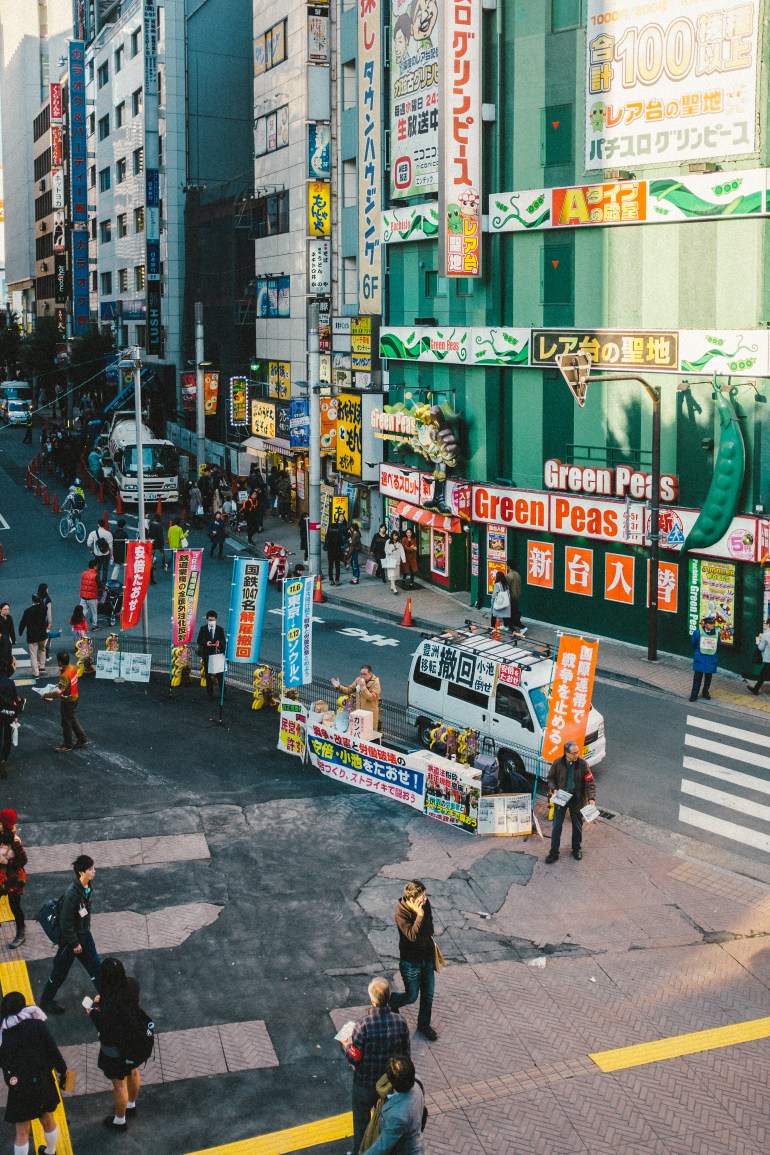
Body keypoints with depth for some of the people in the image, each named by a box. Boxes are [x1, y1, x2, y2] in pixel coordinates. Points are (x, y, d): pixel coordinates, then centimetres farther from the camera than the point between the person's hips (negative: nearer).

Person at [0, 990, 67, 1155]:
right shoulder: (37, 1024, -13)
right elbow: (53, 1050, -8)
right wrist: (62, 1071, 5)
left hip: (19, 1087, -2)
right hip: (43, 1082, 2)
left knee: (22, 1132, 14)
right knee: (48, 1120, 25)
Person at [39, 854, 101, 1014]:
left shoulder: (88, 888, -6)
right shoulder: (72, 894, -32)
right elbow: (66, 922, -26)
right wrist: (74, 943, -18)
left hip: (84, 934, 7)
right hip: (70, 938, -7)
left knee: (95, 966, 13)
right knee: (60, 972, 11)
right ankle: (46, 1001, 31)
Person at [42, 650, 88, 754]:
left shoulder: (65, 675, -32)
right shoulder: (72, 668, -4)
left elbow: (58, 692, -33)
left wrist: (46, 695, -22)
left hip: (67, 701, -8)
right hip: (74, 698, 8)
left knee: (66, 723, 8)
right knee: (73, 720, 23)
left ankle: (67, 746, 23)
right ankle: (82, 739, 32)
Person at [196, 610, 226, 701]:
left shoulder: (220, 629, 4)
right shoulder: (203, 629, 4)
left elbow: (223, 641, 1)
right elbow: (199, 641, 2)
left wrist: (219, 643, -23)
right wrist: (205, 643, -19)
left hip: (218, 654, -1)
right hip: (207, 654, 1)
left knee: (220, 674, -1)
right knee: (208, 675, 6)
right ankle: (210, 694, 13)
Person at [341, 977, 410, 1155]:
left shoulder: (363, 1024, -29)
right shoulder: (400, 1022, -18)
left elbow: (354, 1058, -21)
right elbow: (405, 1054, -6)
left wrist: (346, 1045, -1)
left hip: (365, 1083, -3)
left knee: (361, 1120, 21)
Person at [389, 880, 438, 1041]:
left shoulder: (425, 904, -12)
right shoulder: (401, 913, -29)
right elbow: (412, 936, -36)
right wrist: (419, 915, -41)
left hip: (427, 957, 6)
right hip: (411, 962, -6)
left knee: (428, 995, 18)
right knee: (411, 997, 12)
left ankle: (424, 1025, 39)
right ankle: (391, 1000, 43)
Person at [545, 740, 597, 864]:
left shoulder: (582, 764, -14)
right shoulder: (558, 763, -12)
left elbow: (590, 782, -13)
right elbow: (551, 778, 3)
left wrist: (591, 798, -26)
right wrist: (553, 789, -15)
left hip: (577, 799, 0)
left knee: (577, 826, 16)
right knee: (556, 826, 5)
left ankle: (577, 850, 36)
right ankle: (554, 852, 17)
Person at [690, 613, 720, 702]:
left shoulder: (717, 634, 1)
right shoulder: (698, 633, -6)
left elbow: (717, 647, 11)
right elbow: (693, 645, 5)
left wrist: (716, 659, 9)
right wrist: (695, 656, 9)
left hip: (711, 660, 2)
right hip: (700, 660, -2)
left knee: (708, 677, 12)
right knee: (697, 677, 1)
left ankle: (705, 692, 28)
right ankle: (694, 695, 7)